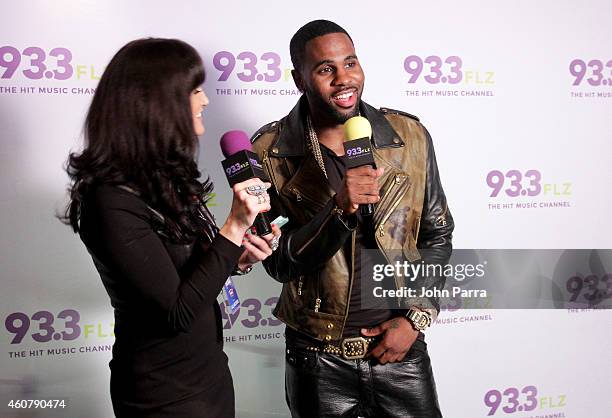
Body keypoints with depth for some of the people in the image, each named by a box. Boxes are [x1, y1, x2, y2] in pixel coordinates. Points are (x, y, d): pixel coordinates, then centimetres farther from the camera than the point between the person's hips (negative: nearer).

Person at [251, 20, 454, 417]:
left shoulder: (410, 135, -5)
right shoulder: (269, 151, -10)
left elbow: (436, 236, 4)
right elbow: (279, 262, -11)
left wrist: (415, 318, -5)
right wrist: (340, 209, -26)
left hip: (400, 349, 2)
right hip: (317, 359, -1)